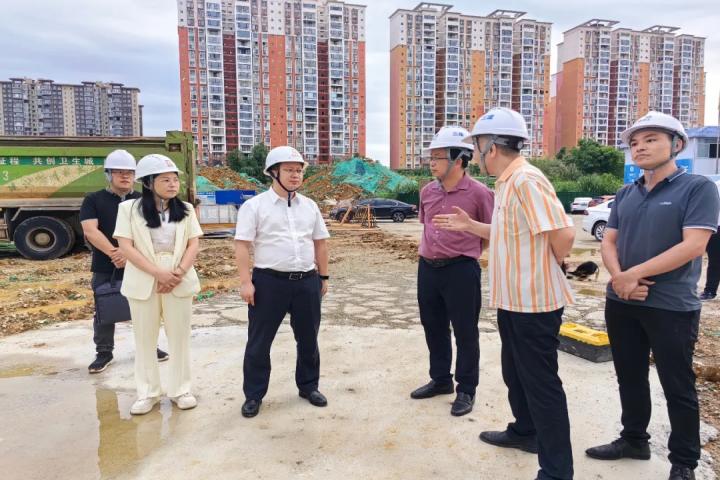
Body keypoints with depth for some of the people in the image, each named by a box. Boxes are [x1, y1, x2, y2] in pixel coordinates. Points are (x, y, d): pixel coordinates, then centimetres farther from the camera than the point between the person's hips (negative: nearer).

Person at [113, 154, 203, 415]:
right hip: (143, 282, -1)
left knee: (180, 336, 7)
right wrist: (158, 273, -16)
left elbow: (194, 244, 1)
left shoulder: (185, 209, 7)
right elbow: (125, 246, -9)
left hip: (179, 282, 2)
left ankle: (180, 389, 19)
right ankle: (147, 392, 21)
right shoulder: (129, 208, -1)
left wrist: (179, 272, -14)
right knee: (144, 338, 7)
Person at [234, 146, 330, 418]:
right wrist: (246, 282, -13)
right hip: (269, 282, -4)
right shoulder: (255, 206, -4)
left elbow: (320, 242, 15)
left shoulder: (310, 206, 10)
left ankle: (309, 386, 34)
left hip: (307, 282, 4)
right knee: (259, 342, 6)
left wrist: (323, 276, 13)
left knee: (308, 339, 15)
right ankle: (253, 395, 23)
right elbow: (242, 245, -7)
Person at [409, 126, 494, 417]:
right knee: (433, 328, 17)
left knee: (465, 332, 6)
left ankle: (466, 390, 22)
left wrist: (466, 251, 4)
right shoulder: (427, 192, 6)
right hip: (427, 268, 6)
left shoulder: (478, 193, -11)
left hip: (461, 271, -6)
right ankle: (440, 380, 35)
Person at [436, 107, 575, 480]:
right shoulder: (507, 183, 11)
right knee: (515, 373, 24)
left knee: (541, 383, 1)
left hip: (534, 301, -10)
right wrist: (469, 226, 15)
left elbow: (563, 233, -25)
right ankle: (524, 432, 44)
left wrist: (547, 269, -8)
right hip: (513, 299, 10)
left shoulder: (526, 180, -21)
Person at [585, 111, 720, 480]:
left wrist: (634, 274, -17)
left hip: (671, 307, -5)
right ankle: (633, 439, 35)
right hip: (621, 304, 6)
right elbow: (608, 242, 7)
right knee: (630, 378, 17)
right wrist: (618, 277, -13)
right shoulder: (625, 194, 9)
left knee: (677, 387, 7)